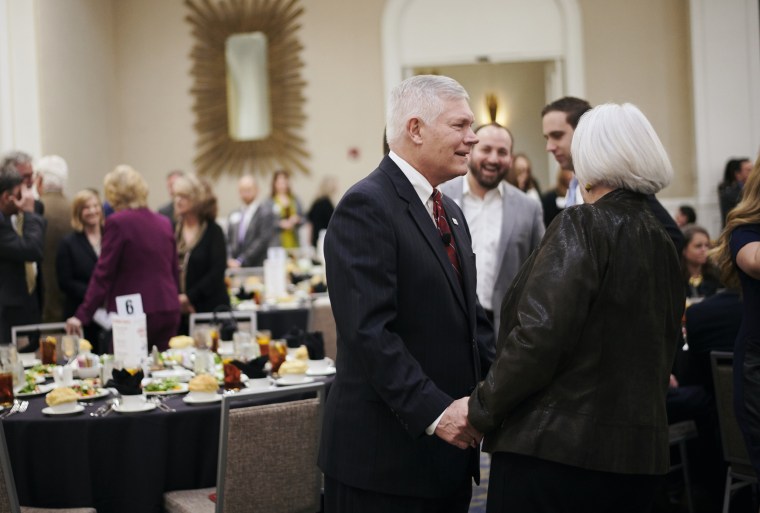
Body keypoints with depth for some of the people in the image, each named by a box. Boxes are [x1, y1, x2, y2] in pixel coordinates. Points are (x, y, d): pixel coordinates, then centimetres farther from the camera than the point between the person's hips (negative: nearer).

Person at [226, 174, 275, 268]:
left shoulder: (265, 212, -3)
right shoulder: (233, 216, 14)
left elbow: (263, 240, -11)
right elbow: (228, 241, 13)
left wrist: (241, 261, -14)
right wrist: (230, 259, -7)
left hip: (257, 268, -4)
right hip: (235, 268, 4)